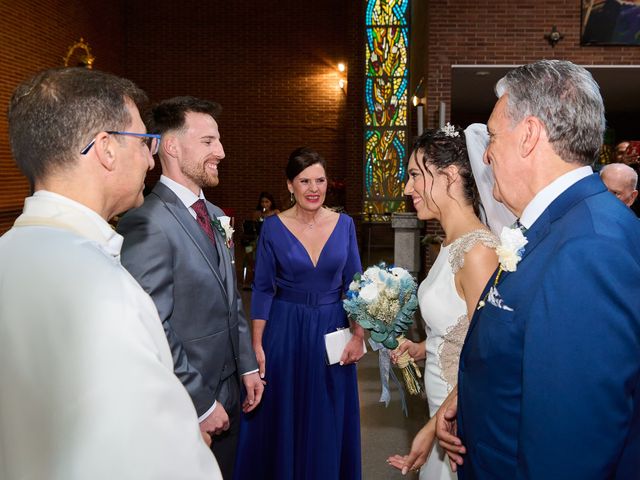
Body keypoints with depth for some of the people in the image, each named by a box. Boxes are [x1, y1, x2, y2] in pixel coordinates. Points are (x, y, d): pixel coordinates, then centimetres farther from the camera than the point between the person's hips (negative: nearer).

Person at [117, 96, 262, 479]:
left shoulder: (214, 215, 8)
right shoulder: (146, 223, -21)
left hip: (228, 391, 8)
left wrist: (247, 366, 11)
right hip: (187, 405, -8)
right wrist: (201, 403, -17)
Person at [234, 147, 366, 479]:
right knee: (283, 420, 10)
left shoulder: (344, 224, -1)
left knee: (328, 421, 13)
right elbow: (262, 289, -3)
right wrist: (257, 346, -7)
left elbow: (354, 285, 2)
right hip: (285, 331, -1)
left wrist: (358, 335, -5)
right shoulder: (273, 227, -7)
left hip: (332, 330, 2)